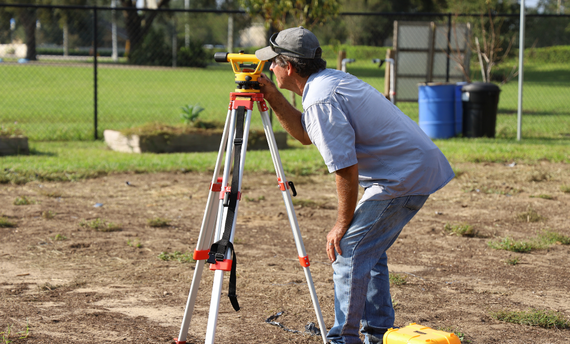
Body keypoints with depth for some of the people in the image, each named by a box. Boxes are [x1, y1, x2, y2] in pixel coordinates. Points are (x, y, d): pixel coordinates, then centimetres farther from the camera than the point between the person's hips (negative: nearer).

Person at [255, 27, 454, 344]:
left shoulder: (320, 100, -18)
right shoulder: (332, 80, 13)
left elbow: (346, 168, -21)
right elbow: (305, 133, 25)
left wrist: (343, 224, -12)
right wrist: (272, 95, 15)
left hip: (403, 177, -10)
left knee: (348, 249, -7)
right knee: (368, 249, 18)